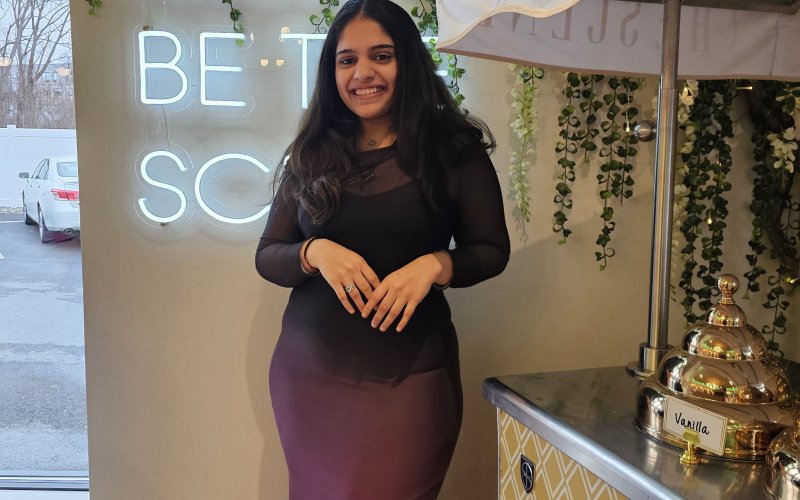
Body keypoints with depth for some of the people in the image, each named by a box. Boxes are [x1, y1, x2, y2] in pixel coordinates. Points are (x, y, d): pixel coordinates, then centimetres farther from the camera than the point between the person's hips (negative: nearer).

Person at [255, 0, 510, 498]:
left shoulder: (454, 149, -2)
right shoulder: (311, 155, 5)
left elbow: (492, 250, 2)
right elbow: (267, 256, 6)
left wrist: (434, 264, -18)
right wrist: (314, 252, -16)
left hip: (407, 377, -3)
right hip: (309, 369, 3)